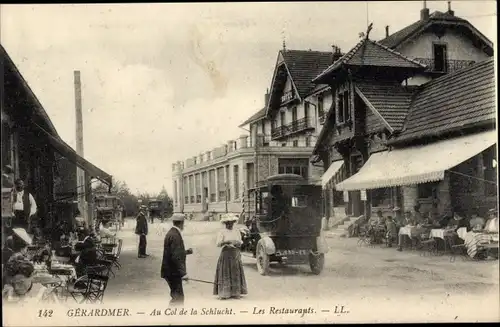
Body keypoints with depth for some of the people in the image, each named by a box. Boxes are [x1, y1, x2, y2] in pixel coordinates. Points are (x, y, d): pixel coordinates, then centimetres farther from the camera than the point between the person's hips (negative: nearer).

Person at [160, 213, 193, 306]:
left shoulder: (171, 233, 12)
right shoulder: (175, 235, -20)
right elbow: (176, 257, -25)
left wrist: (186, 251, 28)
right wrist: (183, 273, -25)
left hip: (171, 271, 10)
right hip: (173, 272, -10)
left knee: (177, 296, 18)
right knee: (178, 297, -7)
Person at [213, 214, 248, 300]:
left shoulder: (237, 232, 13)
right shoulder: (222, 232, -1)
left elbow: (240, 242, 18)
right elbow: (218, 243, -10)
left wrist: (238, 243, -5)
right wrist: (226, 242, -27)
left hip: (236, 254, 4)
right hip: (226, 254, -4)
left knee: (236, 274, 3)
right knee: (225, 274, -6)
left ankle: (236, 293, 7)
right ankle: (223, 294, -5)